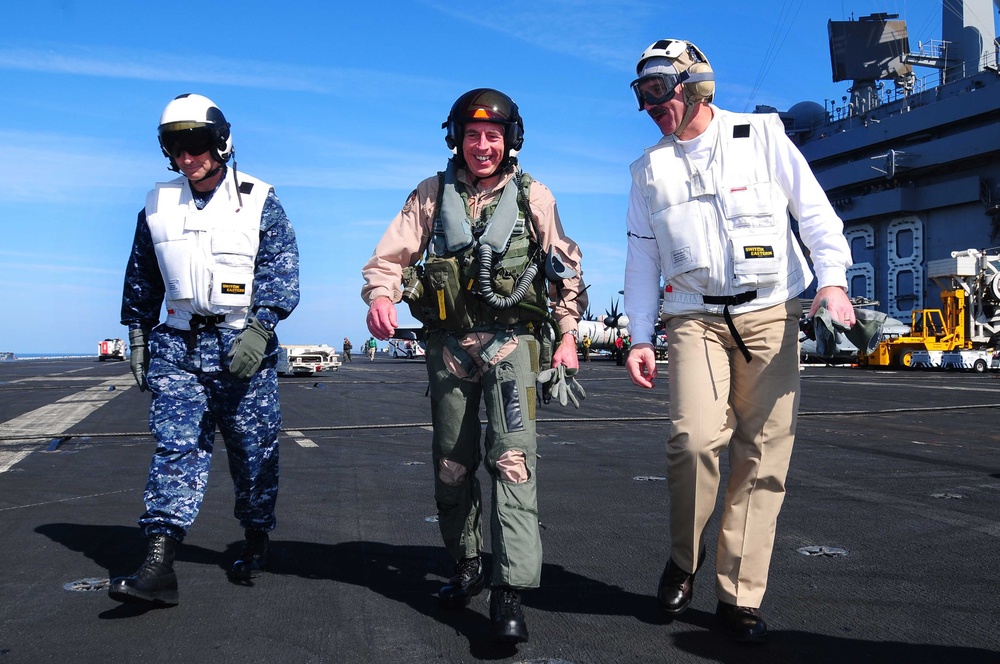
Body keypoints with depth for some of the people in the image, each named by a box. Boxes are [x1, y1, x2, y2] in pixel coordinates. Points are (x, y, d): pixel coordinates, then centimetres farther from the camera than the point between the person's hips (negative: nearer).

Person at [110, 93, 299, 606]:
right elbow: (140, 280, 17)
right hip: (178, 345, 3)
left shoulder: (259, 201, -2)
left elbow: (281, 271, -8)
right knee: (175, 448, -7)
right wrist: (139, 339, 12)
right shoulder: (158, 205, 10)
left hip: (243, 346, -2)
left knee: (253, 452, 5)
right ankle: (158, 568, -10)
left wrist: (259, 329, -20)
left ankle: (255, 543, 24)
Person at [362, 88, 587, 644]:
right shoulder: (432, 195, 7)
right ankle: (468, 565, 31)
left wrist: (568, 334, 4)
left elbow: (567, 267, 10)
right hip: (449, 343, 3)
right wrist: (381, 294, -19)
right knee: (452, 466, 11)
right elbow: (390, 255, 2)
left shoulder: (533, 196, 5)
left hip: (510, 341, -2)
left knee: (512, 458, -16)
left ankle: (510, 591, -16)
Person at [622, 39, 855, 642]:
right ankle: (684, 558, 5)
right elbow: (642, 258, 15)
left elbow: (814, 208, 5)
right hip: (695, 319, 1)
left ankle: (740, 596, 6)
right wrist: (640, 337, 8)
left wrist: (832, 276, -10)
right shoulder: (649, 168, 14)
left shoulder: (762, 134, 6)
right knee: (696, 439, -20)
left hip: (771, 315, -1)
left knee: (764, 455, -4)